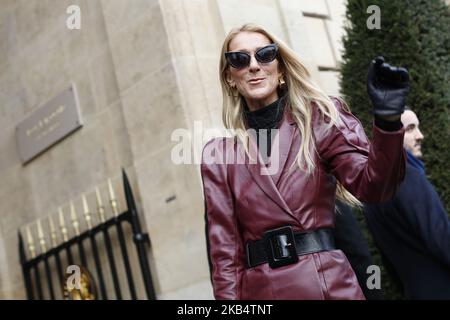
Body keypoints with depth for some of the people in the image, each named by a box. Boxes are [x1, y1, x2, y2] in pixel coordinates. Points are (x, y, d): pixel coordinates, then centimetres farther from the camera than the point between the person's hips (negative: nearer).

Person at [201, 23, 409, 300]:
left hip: (330, 281, 0)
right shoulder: (217, 153, 4)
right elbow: (223, 248, 3)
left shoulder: (318, 120, 2)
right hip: (260, 289, 1)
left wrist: (388, 120, -26)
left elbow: (372, 186, -11)